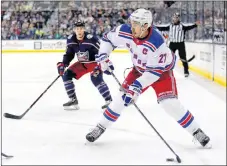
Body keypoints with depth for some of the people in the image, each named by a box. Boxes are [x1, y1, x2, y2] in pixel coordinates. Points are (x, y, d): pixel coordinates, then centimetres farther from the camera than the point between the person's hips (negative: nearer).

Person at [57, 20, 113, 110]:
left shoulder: (91, 39, -26)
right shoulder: (70, 40, -8)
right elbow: (69, 54, 6)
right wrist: (63, 64, -7)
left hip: (94, 62, -6)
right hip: (81, 63, 7)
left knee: (96, 78, -30)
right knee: (66, 75, -2)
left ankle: (109, 101, -18)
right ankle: (73, 100, 7)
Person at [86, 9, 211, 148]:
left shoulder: (157, 42, -38)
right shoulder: (125, 32, -23)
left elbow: (155, 70, -31)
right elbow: (108, 38, -4)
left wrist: (139, 84, -35)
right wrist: (103, 57, -15)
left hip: (162, 69, -4)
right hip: (140, 69, 5)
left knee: (170, 103, -16)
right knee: (123, 96, -2)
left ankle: (196, 132, -1)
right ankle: (101, 127, 13)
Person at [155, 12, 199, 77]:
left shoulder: (182, 25, -5)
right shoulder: (170, 26, 6)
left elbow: (188, 27, -17)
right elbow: (162, 28, 9)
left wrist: (195, 24, -33)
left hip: (180, 43, -3)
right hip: (172, 43, 3)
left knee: (183, 58, -1)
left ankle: (186, 71, 6)